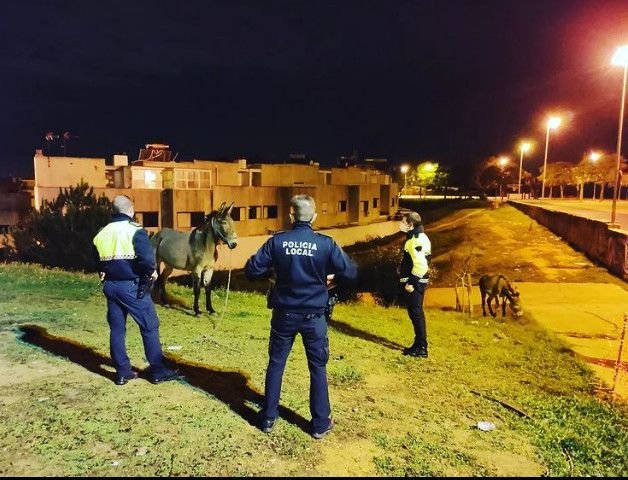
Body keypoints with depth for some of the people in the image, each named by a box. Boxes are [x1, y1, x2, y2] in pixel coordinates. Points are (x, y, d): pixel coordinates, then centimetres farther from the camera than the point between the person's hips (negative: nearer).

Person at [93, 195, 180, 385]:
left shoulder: (101, 233, 9)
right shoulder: (135, 230, -12)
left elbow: (97, 262, 14)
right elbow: (146, 258, -22)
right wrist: (151, 272, -5)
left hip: (110, 286, 7)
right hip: (132, 286, -6)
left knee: (116, 329, 12)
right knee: (150, 327, 3)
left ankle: (122, 372, 19)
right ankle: (158, 371, 9)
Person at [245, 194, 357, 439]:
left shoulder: (277, 241, -9)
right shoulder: (325, 243, -11)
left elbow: (252, 271, -7)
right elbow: (351, 273, -6)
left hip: (284, 314, 1)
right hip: (314, 316, -1)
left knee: (275, 364, 17)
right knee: (318, 368, 13)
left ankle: (268, 418, 28)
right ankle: (320, 424, 23)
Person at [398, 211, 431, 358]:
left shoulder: (416, 240, -18)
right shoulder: (417, 237, 14)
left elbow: (420, 264, -26)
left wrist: (411, 282, -22)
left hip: (414, 283, -10)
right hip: (416, 281, 10)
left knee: (416, 313, -4)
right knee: (416, 313, 15)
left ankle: (421, 348, 3)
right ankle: (419, 345, 23)